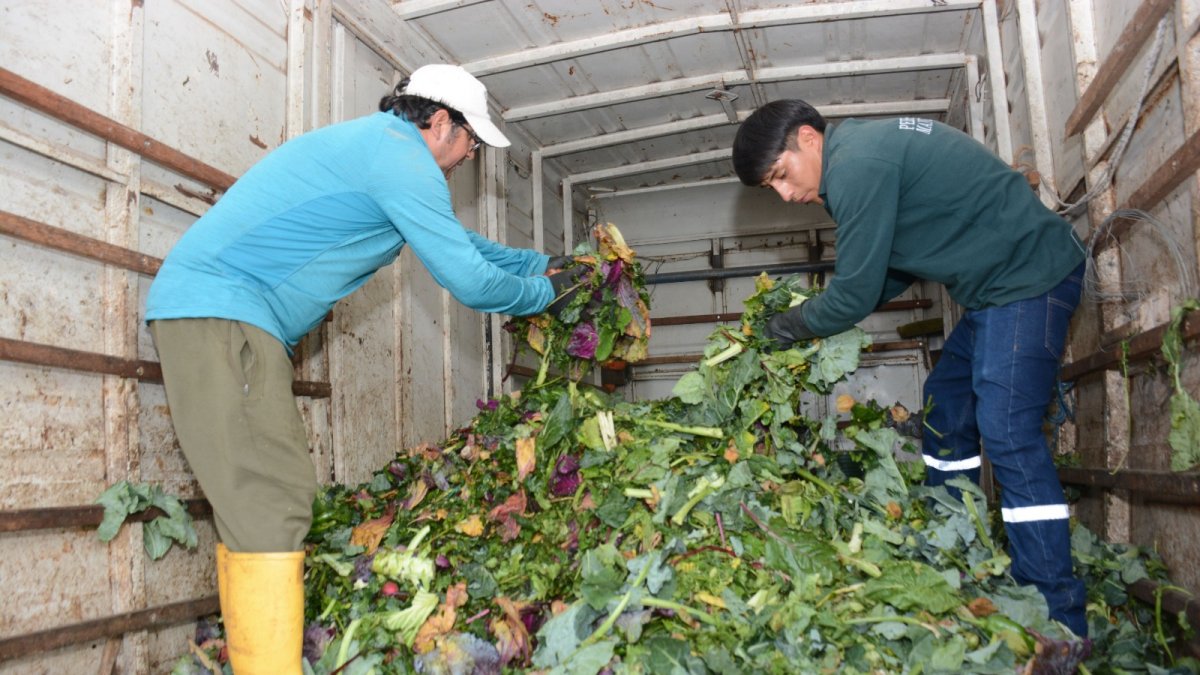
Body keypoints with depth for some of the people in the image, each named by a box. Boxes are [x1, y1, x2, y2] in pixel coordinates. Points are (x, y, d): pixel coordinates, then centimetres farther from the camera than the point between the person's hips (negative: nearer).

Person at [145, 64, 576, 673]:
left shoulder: (376, 142, 22)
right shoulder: (401, 152, -11)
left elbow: (458, 240, 32)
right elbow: (468, 280, -13)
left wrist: (541, 262, 35)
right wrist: (544, 293, 5)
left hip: (202, 308, 11)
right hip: (220, 307, -11)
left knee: (254, 499, 11)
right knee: (270, 500, -17)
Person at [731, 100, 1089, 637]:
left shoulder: (856, 164, -21)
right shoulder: (867, 148, 12)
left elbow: (855, 295, -18)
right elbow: (897, 265, 18)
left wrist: (786, 327, -1)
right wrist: (812, 316, 10)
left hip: (1028, 277, -11)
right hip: (998, 285, 11)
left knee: (1007, 432, -15)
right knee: (945, 407, 14)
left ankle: (1059, 623, -9)